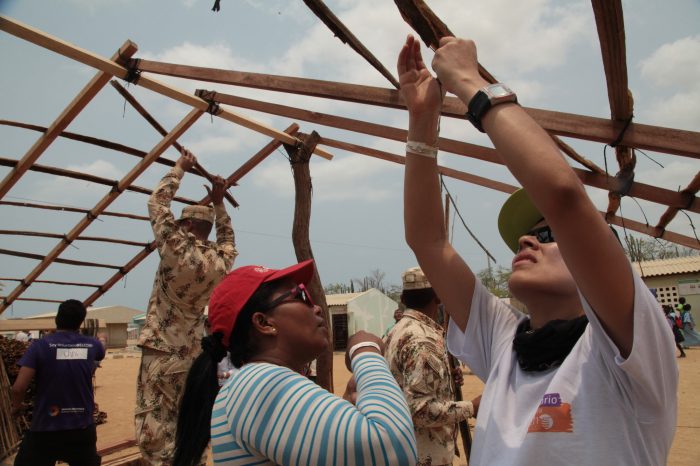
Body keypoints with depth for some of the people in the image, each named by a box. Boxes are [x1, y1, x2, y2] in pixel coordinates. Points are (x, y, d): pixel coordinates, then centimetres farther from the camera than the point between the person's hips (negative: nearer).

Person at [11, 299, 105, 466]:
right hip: (83, 428, 3)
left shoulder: (40, 345, -10)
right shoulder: (92, 345, -1)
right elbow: (101, 352, 24)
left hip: (45, 429, -2)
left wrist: (16, 406, 6)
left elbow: (19, 387, -15)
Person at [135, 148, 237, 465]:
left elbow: (157, 203, 0)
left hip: (161, 353, -6)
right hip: (193, 356, 6)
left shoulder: (176, 249, -11)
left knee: (154, 435, -2)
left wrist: (180, 168, 10)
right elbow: (227, 237, 27)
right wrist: (218, 203, 21)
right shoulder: (221, 261, 3)